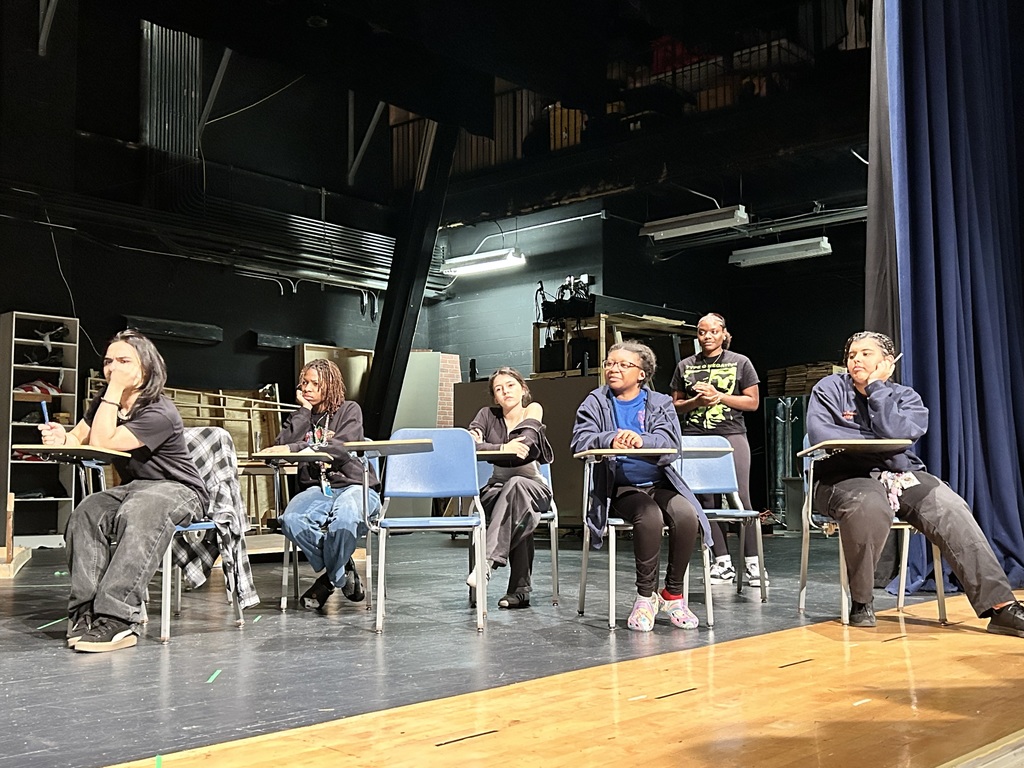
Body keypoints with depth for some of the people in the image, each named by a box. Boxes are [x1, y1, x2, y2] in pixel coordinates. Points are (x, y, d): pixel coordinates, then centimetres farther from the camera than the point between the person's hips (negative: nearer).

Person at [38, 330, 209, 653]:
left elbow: (101, 444, -25)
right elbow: (79, 438, 6)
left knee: (137, 515, -39)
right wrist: (61, 436, -18)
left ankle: (117, 619, -43)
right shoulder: (105, 401, 8)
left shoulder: (160, 414, -20)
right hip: (132, 487, 8)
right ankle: (86, 611, -27)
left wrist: (114, 391, -23)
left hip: (179, 490, -7)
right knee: (86, 513, -24)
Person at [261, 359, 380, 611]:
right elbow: (281, 445, -2)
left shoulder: (350, 410, 6)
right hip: (316, 489, 4)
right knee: (291, 520, -33)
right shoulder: (301, 416, 18)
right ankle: (343, 570, -12)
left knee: (343, 519, -40)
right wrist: (304, 410, 1)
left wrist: (296, 448, -22)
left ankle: (330, 578, -11)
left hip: (354, 486, -3)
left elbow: (341, 448, -13)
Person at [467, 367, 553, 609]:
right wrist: (503, 448, -21)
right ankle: (520, 590, -32)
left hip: (533, 487, -2)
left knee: (516, 485, -38)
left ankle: (488, 561, -46)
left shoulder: (533, 410, 3)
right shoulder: (488, 415, 11)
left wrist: (486, 446, -9)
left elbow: (523, 446, -16)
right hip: (495, 490, 2)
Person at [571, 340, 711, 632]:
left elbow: (671, 444, -8)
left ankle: (673, 594, -8)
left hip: (660, 484, 2)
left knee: (686, 515, -28)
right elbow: (580, 440, -9)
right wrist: (610, 440, -29)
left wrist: (641, 440, -29)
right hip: (621, 487, -2)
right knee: (650, 517, -33)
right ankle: (646, 595, -15)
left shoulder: (661, 403, 10)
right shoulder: (596, 402, 9)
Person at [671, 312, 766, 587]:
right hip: (695, 438, 2)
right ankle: (722, 562, 6)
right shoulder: (685, 366, 14)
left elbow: (753, 402, 6)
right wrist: (696, 402, -4)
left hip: (732, 435, -2)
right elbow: (675, 405, 17)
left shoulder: (740, 363, 9)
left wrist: (719, 396, -7)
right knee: (707, 501, 0)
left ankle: (752, 562, -3)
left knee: (740, 499, -9)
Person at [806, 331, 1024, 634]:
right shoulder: (829, 389, 5)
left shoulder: (905, 397, 9)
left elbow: (896, 433, -13)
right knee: (871, 506, -38)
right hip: (845, 476, -3)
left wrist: (876, 386, -8)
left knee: (951, 509, -26)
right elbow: (820, 435, -14)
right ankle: (860, 601, -18)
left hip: (899, 474, 3)